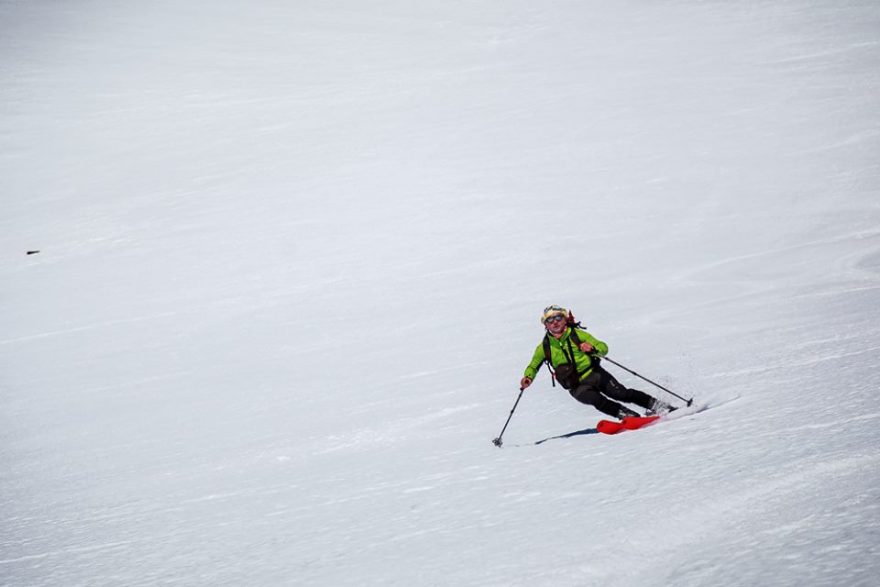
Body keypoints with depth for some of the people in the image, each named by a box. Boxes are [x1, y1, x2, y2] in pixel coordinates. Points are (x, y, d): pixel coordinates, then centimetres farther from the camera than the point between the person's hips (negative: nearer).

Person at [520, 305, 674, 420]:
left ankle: (657, 405, -9)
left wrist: (592, 348, -26)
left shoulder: (577, 334, -2)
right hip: (577, 386, 0)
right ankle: (630, 416, -30)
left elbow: (603, 347, -3)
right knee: (596, 399, -29)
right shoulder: (545, 347, 2)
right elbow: (533, 366, 16)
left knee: (621, 393, -18)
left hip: (594, 374, 0)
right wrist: (528, 377, -6)